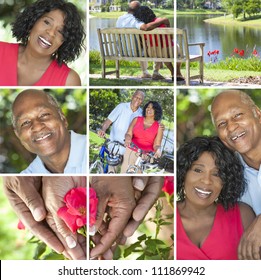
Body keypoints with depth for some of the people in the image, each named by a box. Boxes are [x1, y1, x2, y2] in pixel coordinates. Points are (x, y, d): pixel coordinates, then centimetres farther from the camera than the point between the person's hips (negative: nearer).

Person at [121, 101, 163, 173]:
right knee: (124, 172, -2)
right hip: (131, 152, 2)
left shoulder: (159, 127, 3)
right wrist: (127, 139, -24)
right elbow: (128, 134, 0)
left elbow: (157, 145, 0)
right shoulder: (137, 120, 8)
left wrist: (158, 150, -24)